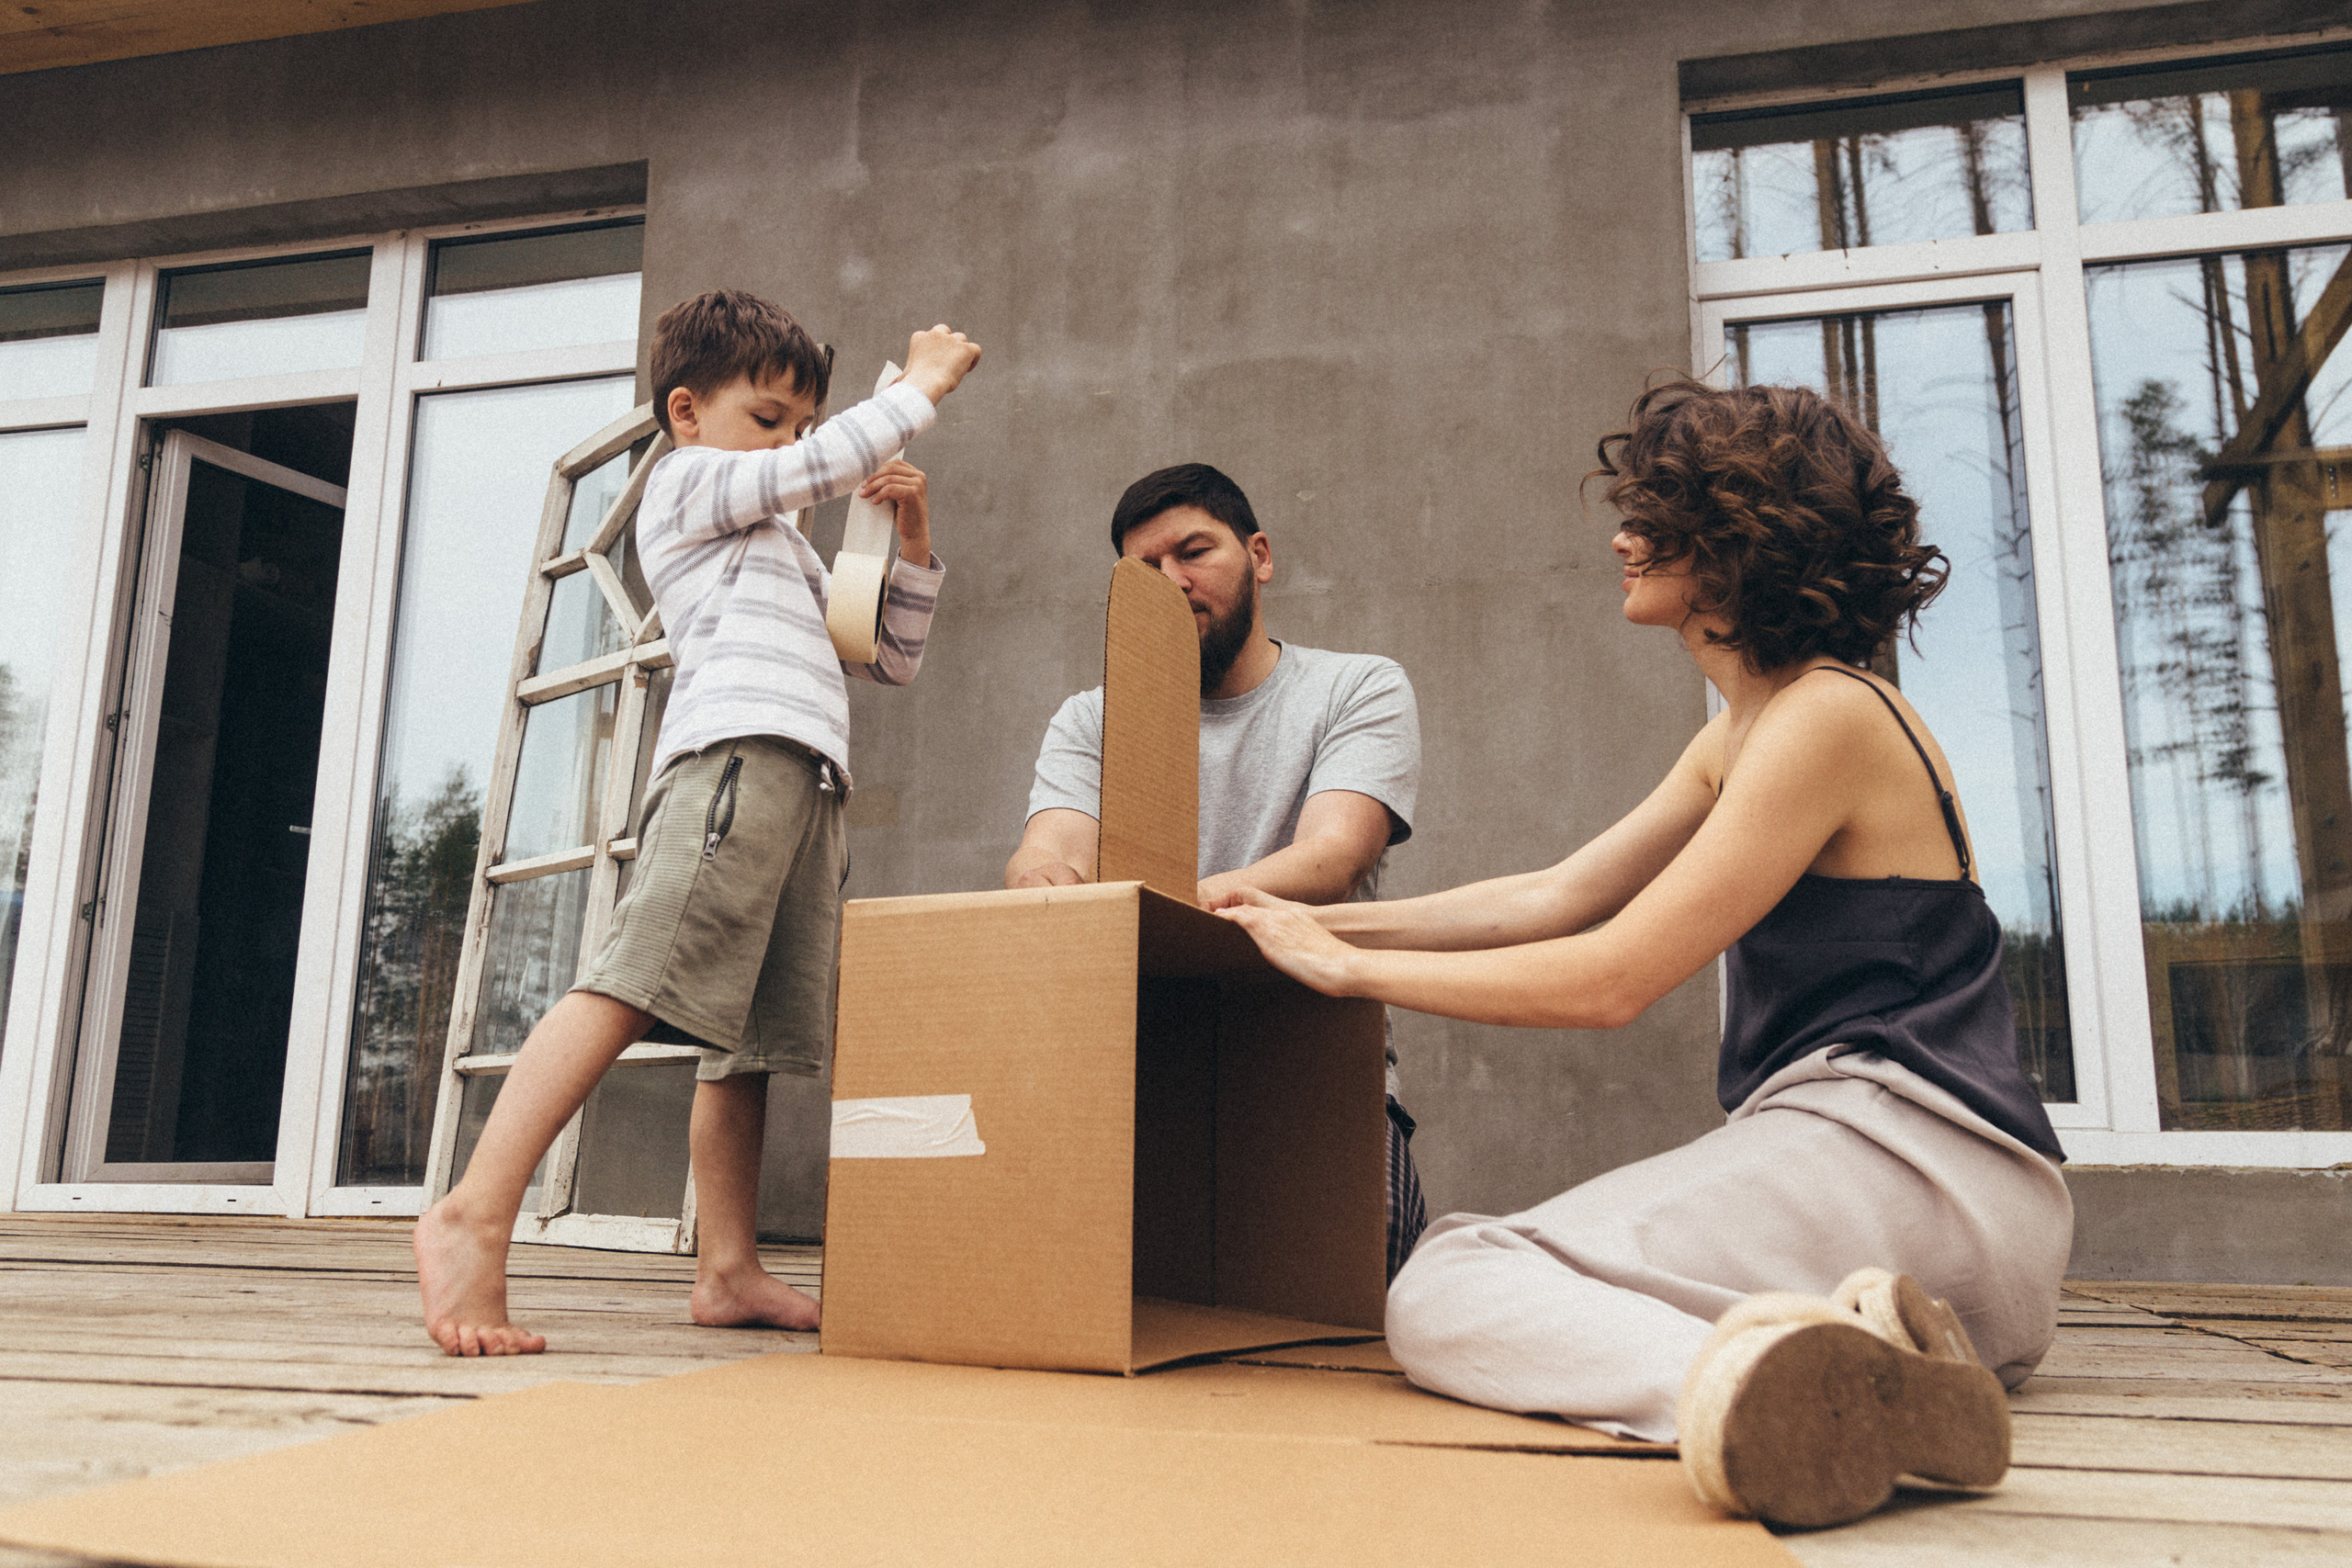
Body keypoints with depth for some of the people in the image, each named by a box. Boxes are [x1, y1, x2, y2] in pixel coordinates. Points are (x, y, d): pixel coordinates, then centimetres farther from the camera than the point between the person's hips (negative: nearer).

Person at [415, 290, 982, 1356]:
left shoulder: (786, 558, 39)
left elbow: (892, 662, 35)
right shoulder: (688, 481, 17)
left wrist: (912, 543, 23)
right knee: (636, 983, -23)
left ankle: (728, 1271, 3)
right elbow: (825, 465, 3)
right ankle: (475, 1218, -29)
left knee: (747, 1038, 3)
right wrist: (923, 385, 17)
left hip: (804, 782, 9)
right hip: (738, 746, -9)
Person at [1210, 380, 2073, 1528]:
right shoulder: (1740, 738, 19)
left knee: (1437, 1293, -15)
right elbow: (1558, 897, 20)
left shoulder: (1829, 718, -12)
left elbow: (1608, 979, -14)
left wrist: (1349, 969, -5)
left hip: (1898, 1163, -10)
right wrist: (1321, 923, 16)